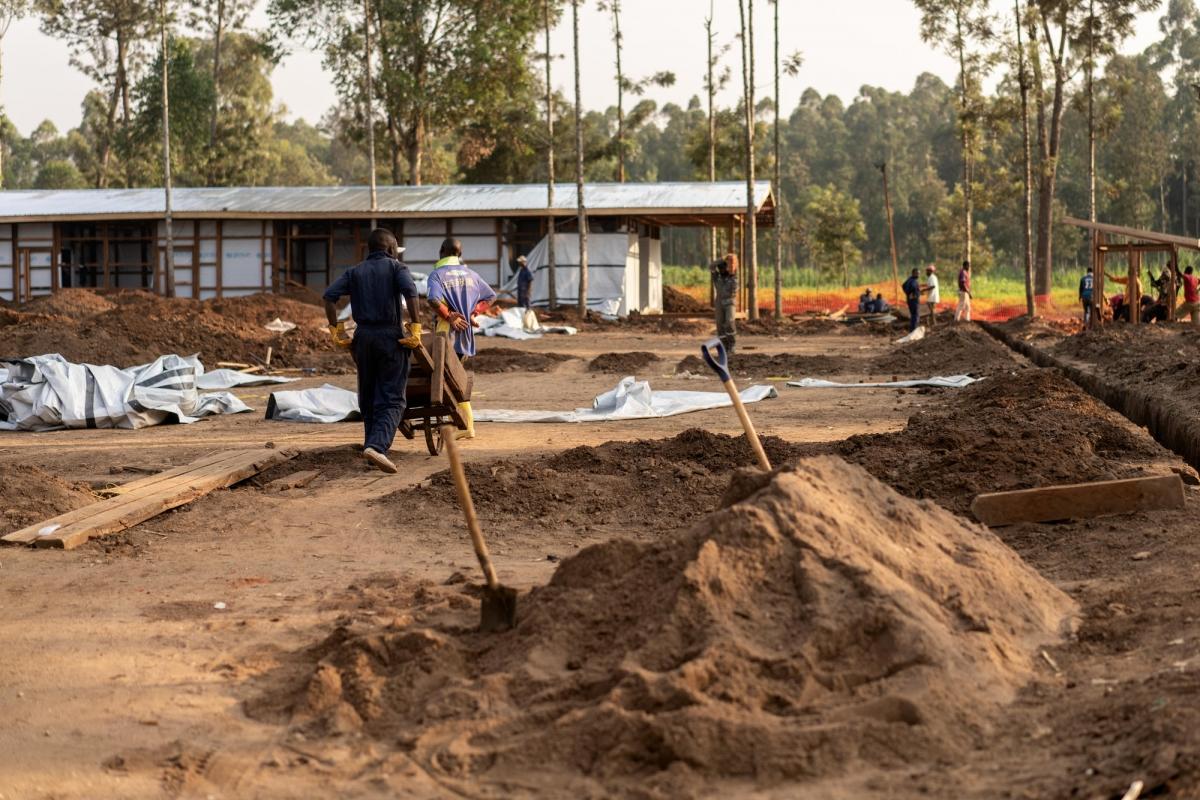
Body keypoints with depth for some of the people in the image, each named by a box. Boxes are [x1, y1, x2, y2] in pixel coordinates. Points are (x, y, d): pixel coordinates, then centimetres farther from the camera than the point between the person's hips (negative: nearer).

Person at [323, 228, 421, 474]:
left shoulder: (355, 272, 13)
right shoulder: (396, 268, 3)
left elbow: (330, 295, -1)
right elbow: (410, 291, -17)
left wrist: (335, 330, 3)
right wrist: (415, 327, -15)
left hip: (363, 337, 4)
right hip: (390, 336, -4)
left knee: (368, 398, 16)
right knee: (392, 399, -4)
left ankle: (372, 445, 20)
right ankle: (377, 446, -23)